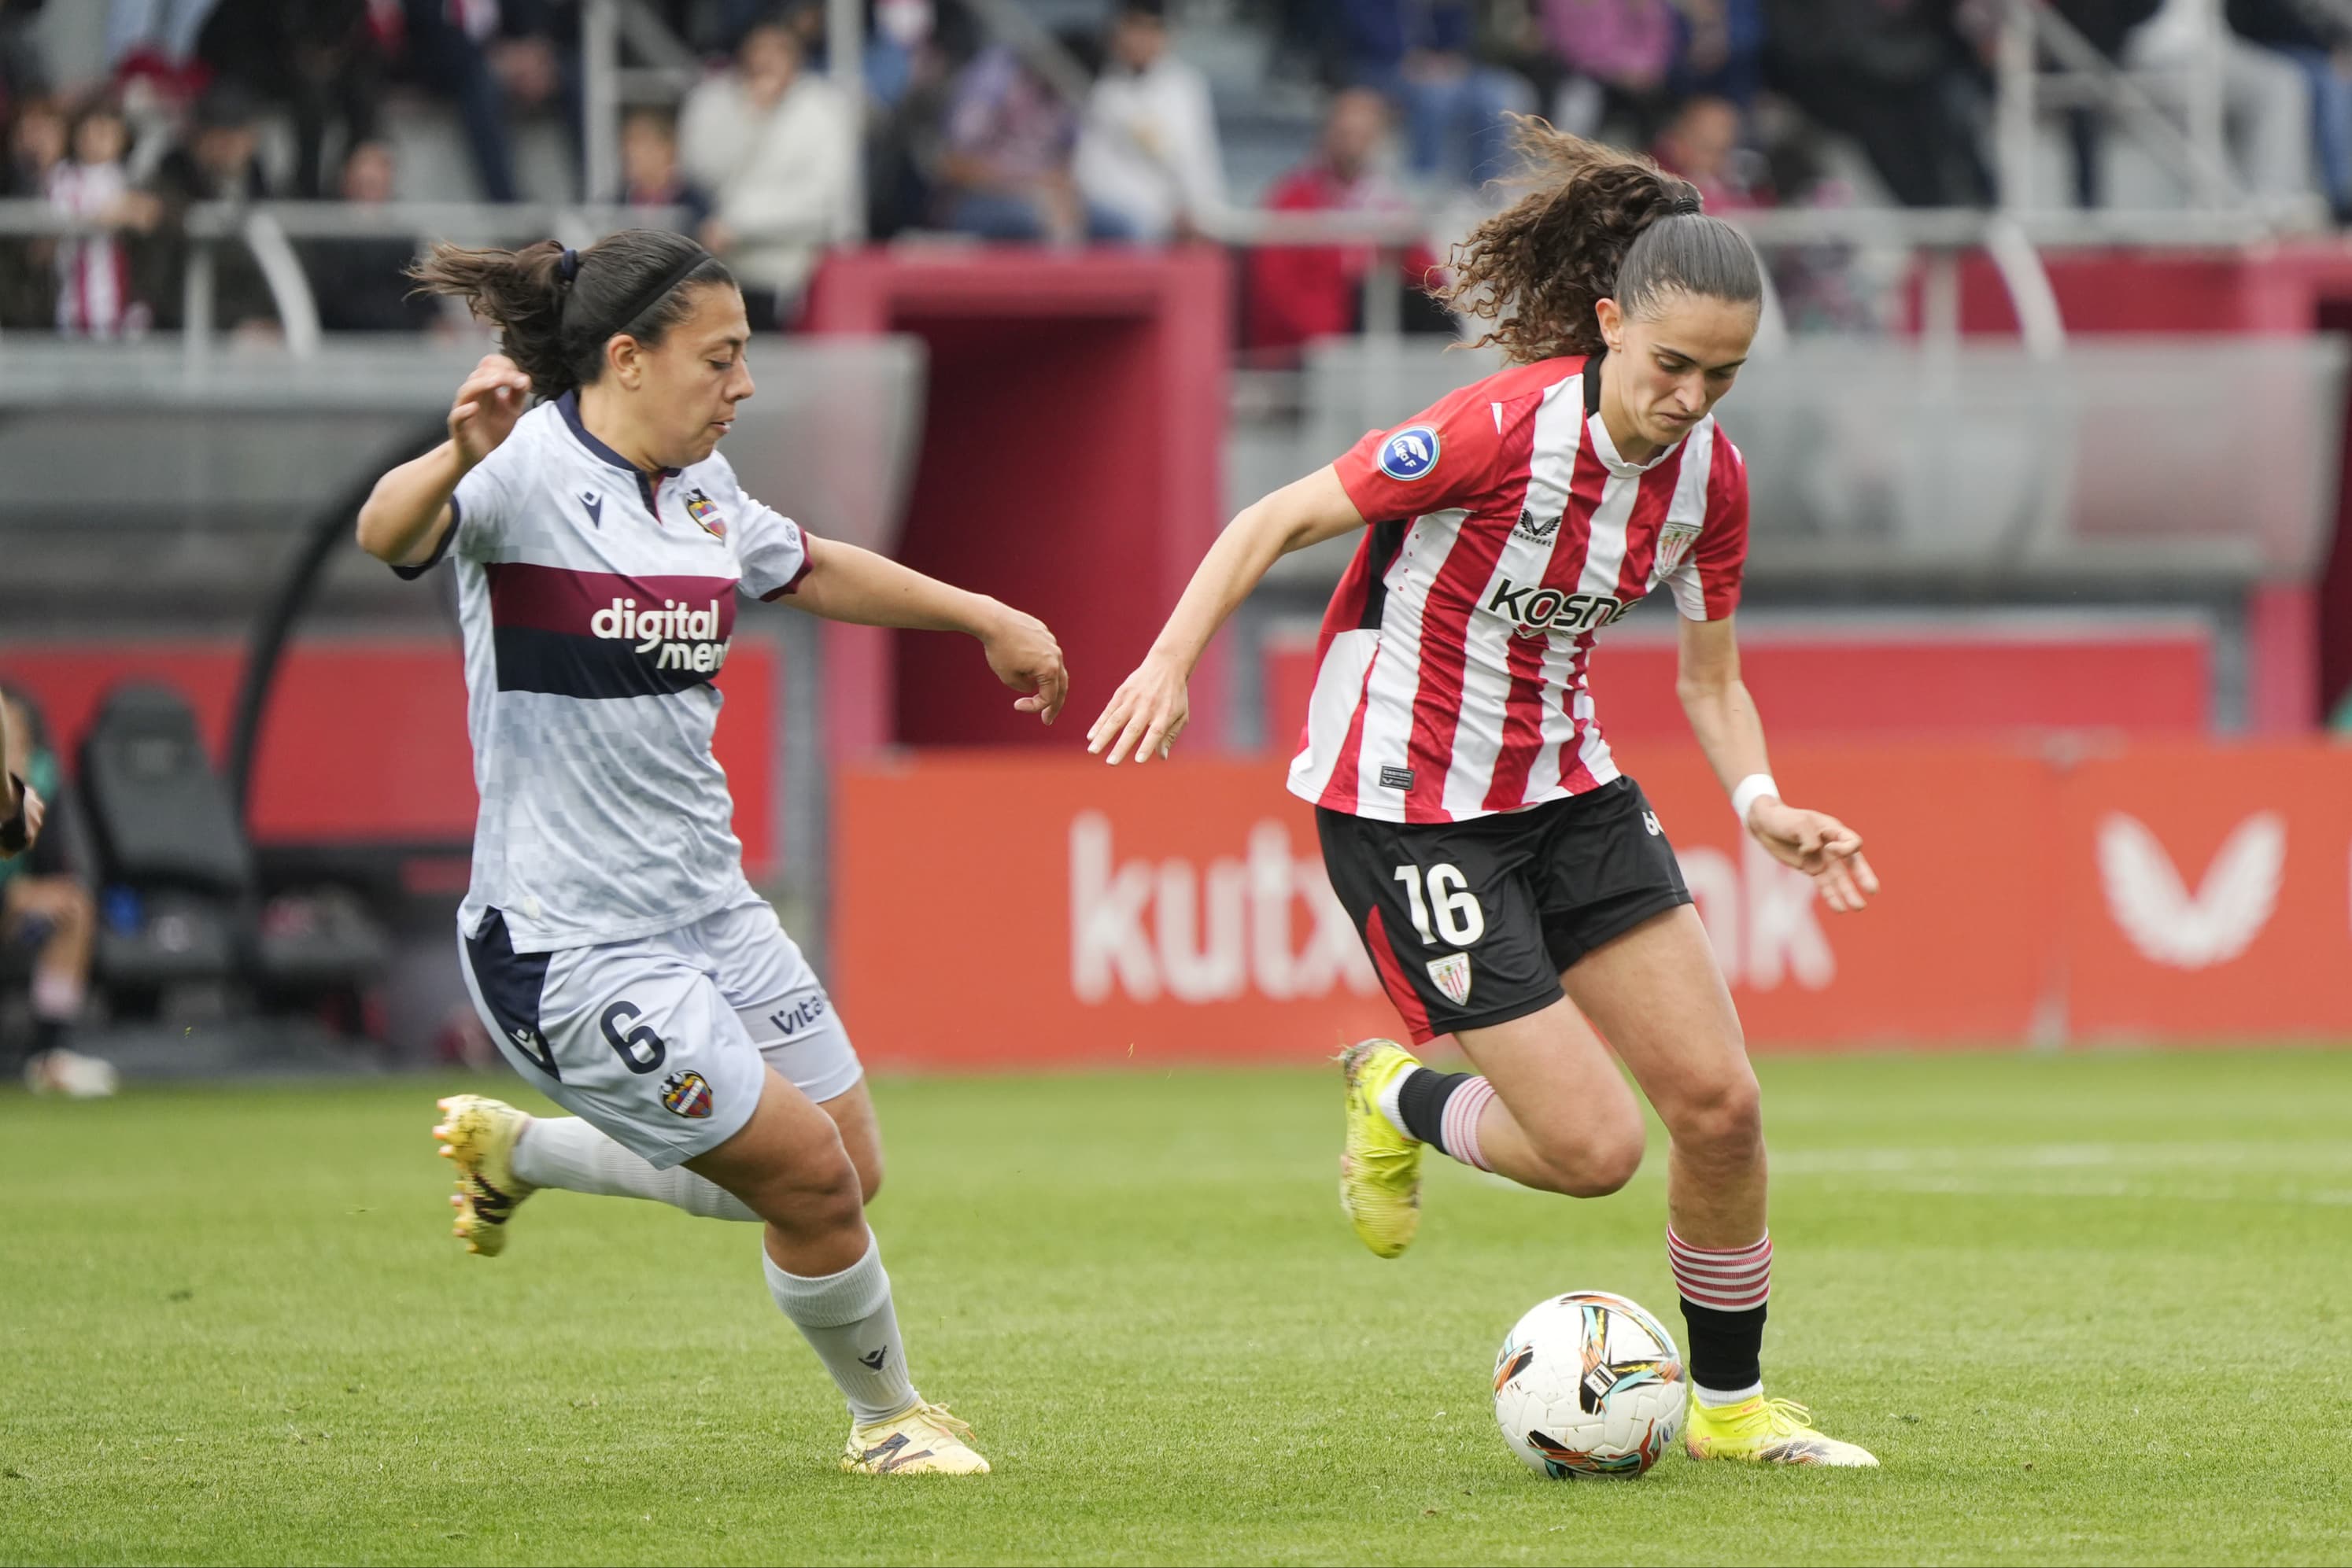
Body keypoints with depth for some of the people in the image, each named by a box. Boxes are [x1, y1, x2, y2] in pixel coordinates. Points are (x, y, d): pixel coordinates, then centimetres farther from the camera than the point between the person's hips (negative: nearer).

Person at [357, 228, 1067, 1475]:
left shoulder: (700, 486, 8)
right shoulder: (529, 470, -17)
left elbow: (812, 571, 28)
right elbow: (388, 534, -38)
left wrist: (985, 616, 34)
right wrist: (456, 459, -59)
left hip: (706, 905, 9)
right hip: (573, 942, -9)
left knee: (844, 1172, 14)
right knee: (813, 1182, -7)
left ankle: (516, 1148, 31)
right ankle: (887, 1418, 21)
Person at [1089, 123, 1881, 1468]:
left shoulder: (1710, 474, -4)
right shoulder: (1507, 428, -24)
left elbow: (1712, 676, 9)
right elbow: (1280, 519, -17)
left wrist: (1762, 804, -10)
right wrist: (1171, 662, -28)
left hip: (1565, 787, 6)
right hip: (1406, 805, -6)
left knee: (1720, 1103, -2)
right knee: (1594, 1146, -10)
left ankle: (1731, 1403, 19)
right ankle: (1400, 1101, 22)